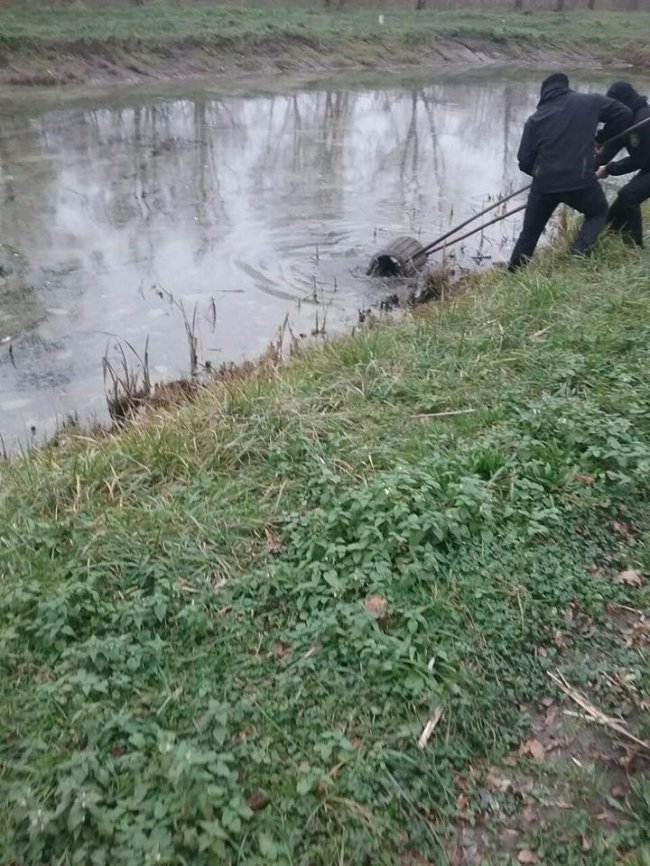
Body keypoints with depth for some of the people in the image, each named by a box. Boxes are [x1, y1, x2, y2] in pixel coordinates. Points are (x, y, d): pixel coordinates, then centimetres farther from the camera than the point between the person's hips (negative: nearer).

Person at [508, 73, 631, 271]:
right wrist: (604, 139, 19)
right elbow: (623, 114, 4)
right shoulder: (590, 102, 3)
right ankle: (581, 249, -1)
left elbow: (524, 161, 4)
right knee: (598, 213, 26)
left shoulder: (535, 119, 5)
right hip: (581, 180, -1)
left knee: (529, 234, 17)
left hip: (545, 185, 2)